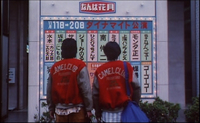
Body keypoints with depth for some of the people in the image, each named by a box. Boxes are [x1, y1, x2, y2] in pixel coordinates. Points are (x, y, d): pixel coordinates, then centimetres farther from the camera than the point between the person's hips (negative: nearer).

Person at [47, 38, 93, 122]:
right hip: (76, 109, -4)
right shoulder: (80, 66, -8)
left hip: (60, 110, 4)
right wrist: (89, 108, -7)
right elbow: (86, 89, -13)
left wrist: (51, 109, 15)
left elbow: (49, 91, 6)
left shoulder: (54, 67, 5)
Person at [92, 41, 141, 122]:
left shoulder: (99, 71, 0)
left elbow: (95, 94, 1)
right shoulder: (126, 67, -3)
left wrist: (97, 111, 13)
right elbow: (136, 88, -3)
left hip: (107, 114, 1)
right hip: (123, 112, -1)